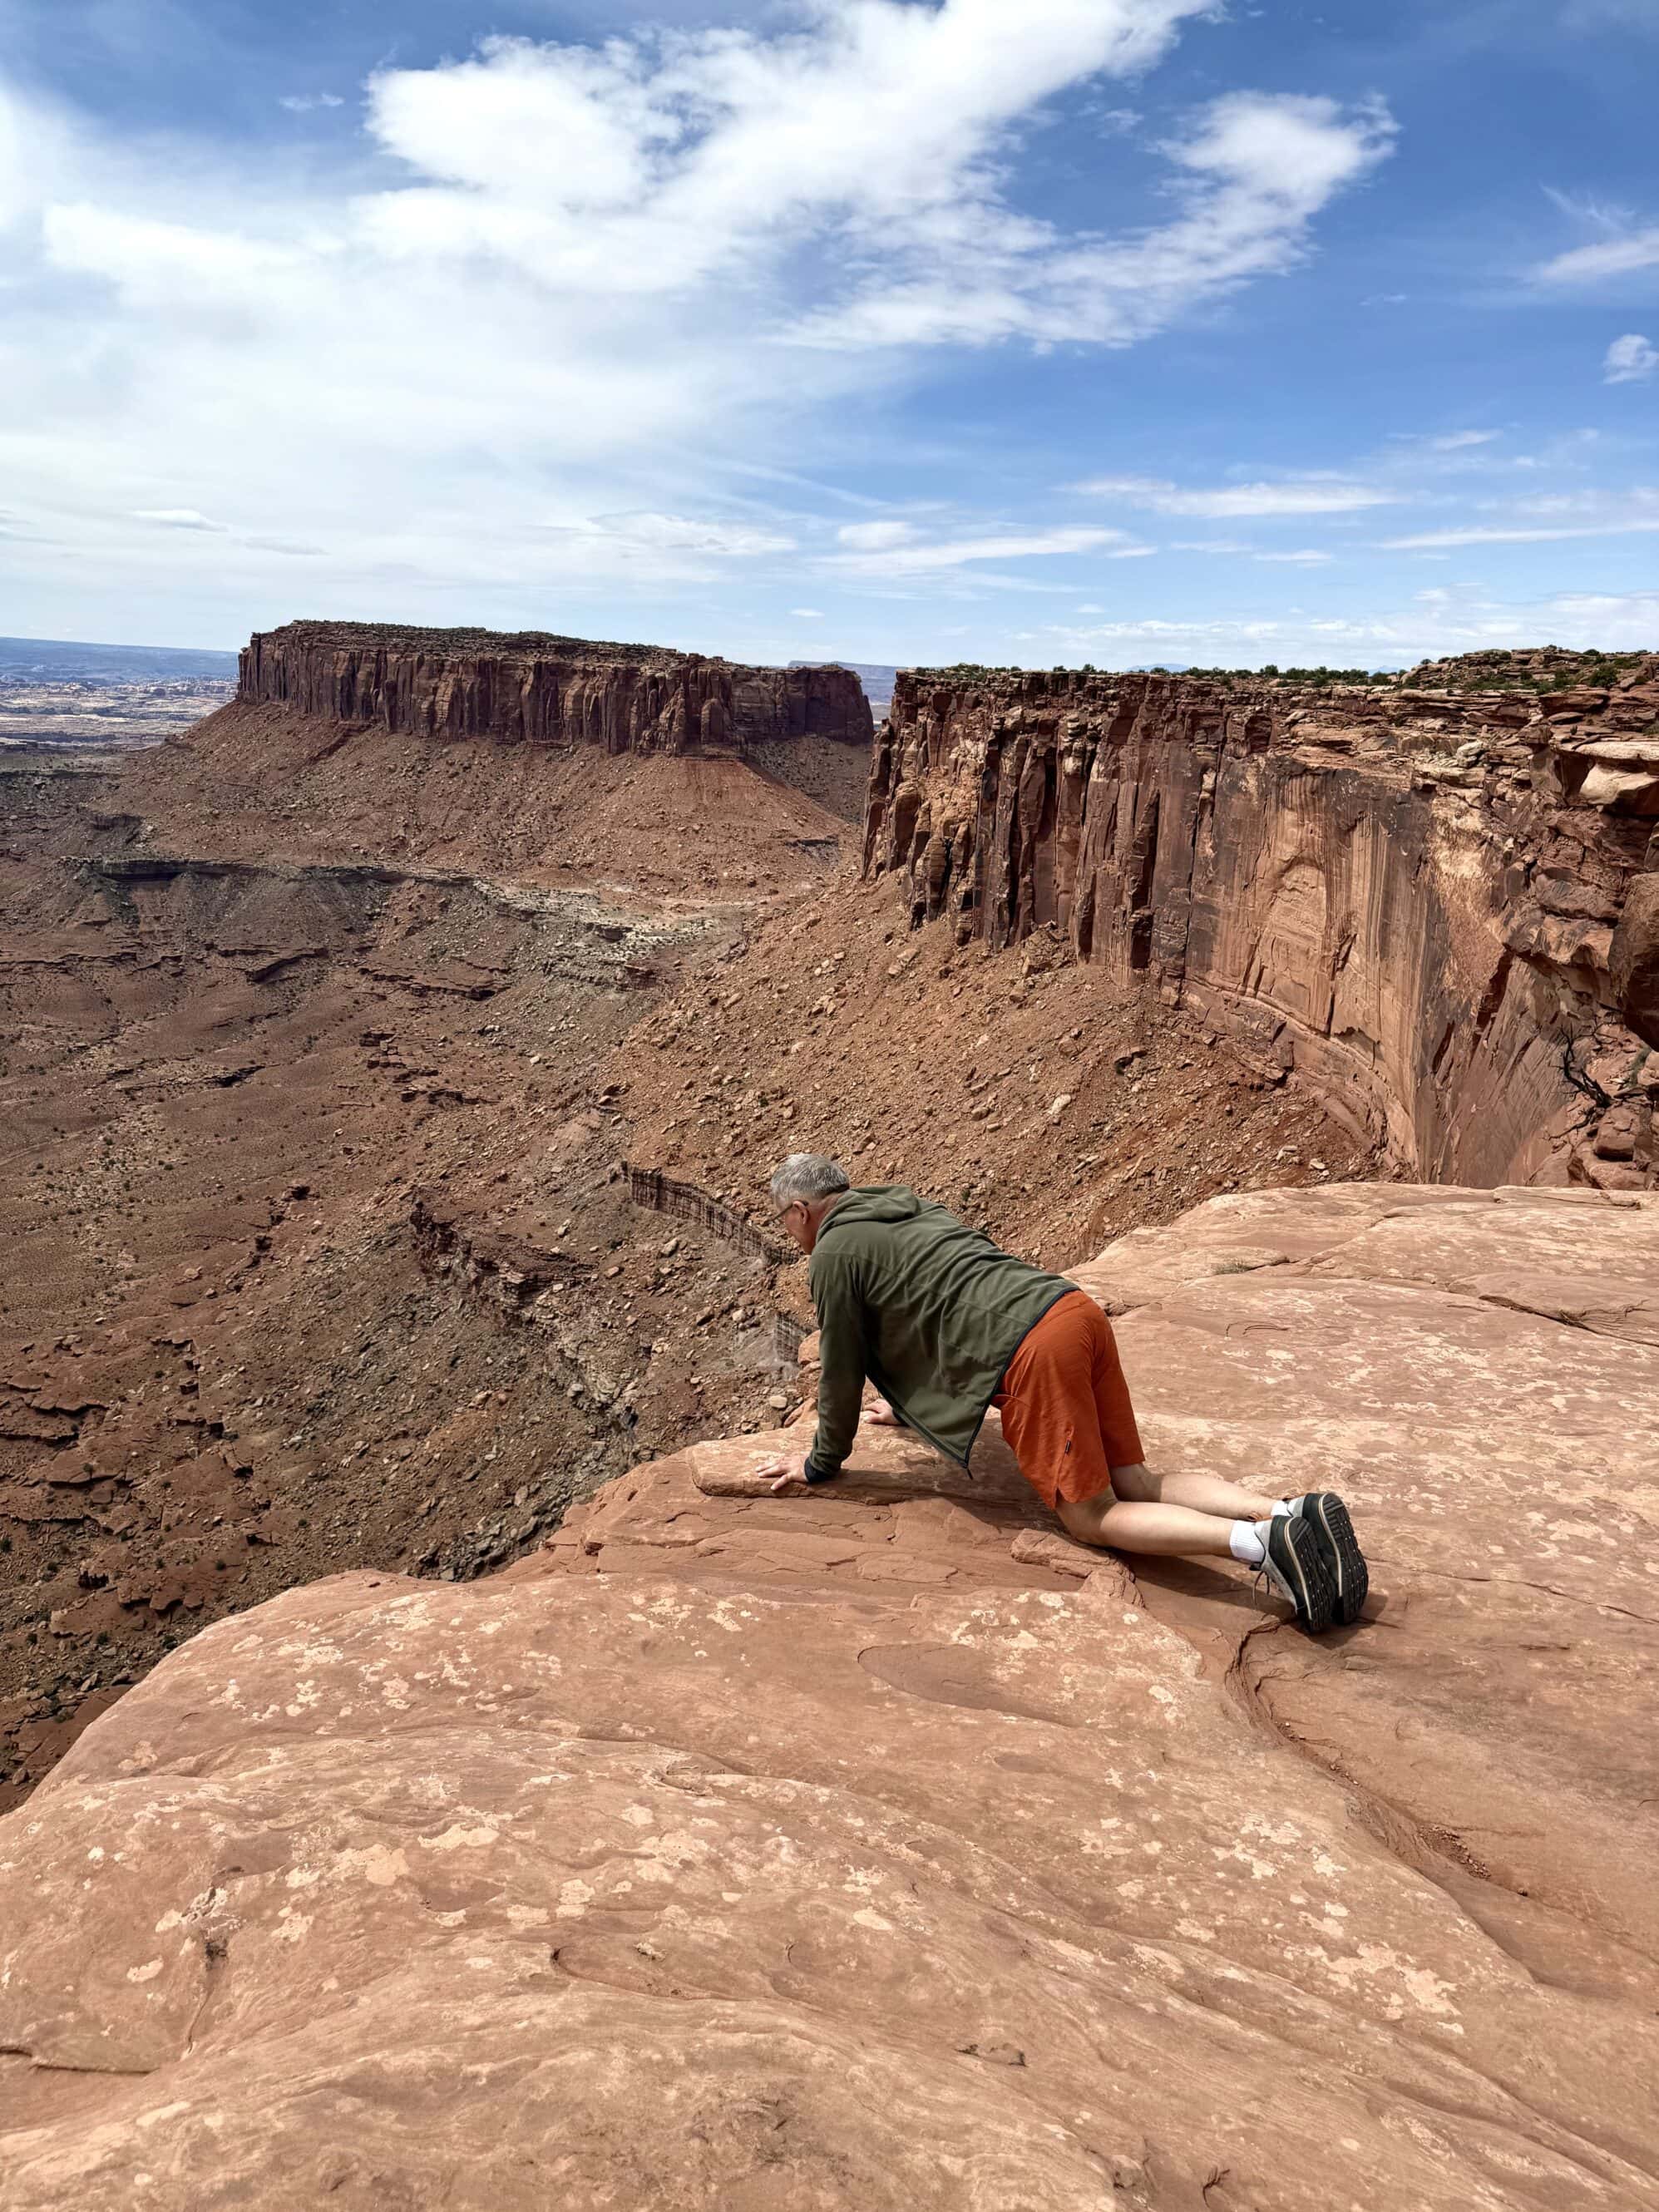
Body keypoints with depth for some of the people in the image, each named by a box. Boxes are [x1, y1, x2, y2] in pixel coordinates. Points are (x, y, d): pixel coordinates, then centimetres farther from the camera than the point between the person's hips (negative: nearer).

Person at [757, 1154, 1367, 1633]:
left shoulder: (835, 1253, 3)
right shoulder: (911, 1207, 29)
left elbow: (842, 1368, 8)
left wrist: (823, 1463, 24)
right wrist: (908, 1406, 55)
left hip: (1031, 1352, -9)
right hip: (1075, 1308, 9)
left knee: (1093, 1517, -2)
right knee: (1134, 1484, 11)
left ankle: (1260, 1543, -21)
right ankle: (1292, 1512, -7)